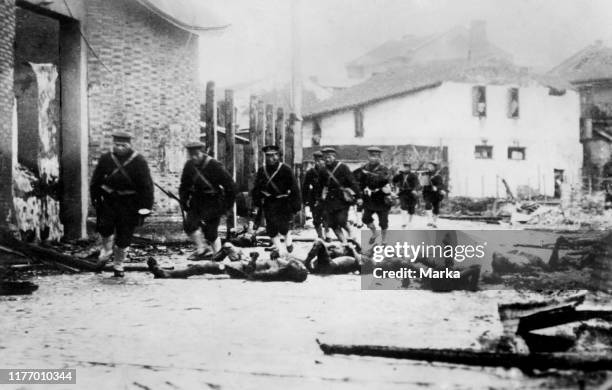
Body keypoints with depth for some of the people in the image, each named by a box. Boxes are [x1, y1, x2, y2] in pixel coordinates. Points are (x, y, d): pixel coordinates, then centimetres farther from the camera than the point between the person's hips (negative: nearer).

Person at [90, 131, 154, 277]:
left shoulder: (138, 161, -7)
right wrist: (96, 199, 4)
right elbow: (96, 180, 10)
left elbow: (146, 185, -6)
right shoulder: (106, 159, 1)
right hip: (109, 200, 1)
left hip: (129, 203, -1)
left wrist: (145, 208, -10)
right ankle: (107, 250, 13)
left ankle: (118, 266, 22)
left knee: (124, 237, 2)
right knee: (104, 226, -20)